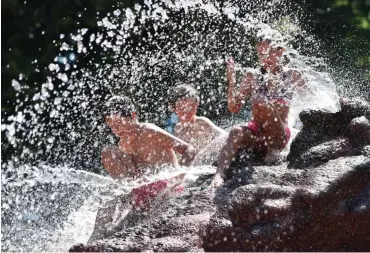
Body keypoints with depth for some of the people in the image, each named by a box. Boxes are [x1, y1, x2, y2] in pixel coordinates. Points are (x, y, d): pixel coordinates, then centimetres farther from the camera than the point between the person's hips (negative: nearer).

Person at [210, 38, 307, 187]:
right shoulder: (253, 78, 9)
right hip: (256, 133, 2)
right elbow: (234, 108, 5)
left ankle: (274, 150, -18)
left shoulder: (292, 77, 6)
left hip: (279, 136, -2)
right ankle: (219, 174, -50)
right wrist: (230, 80, -5)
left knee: (261, 103, -29)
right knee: (236, 132, -33)